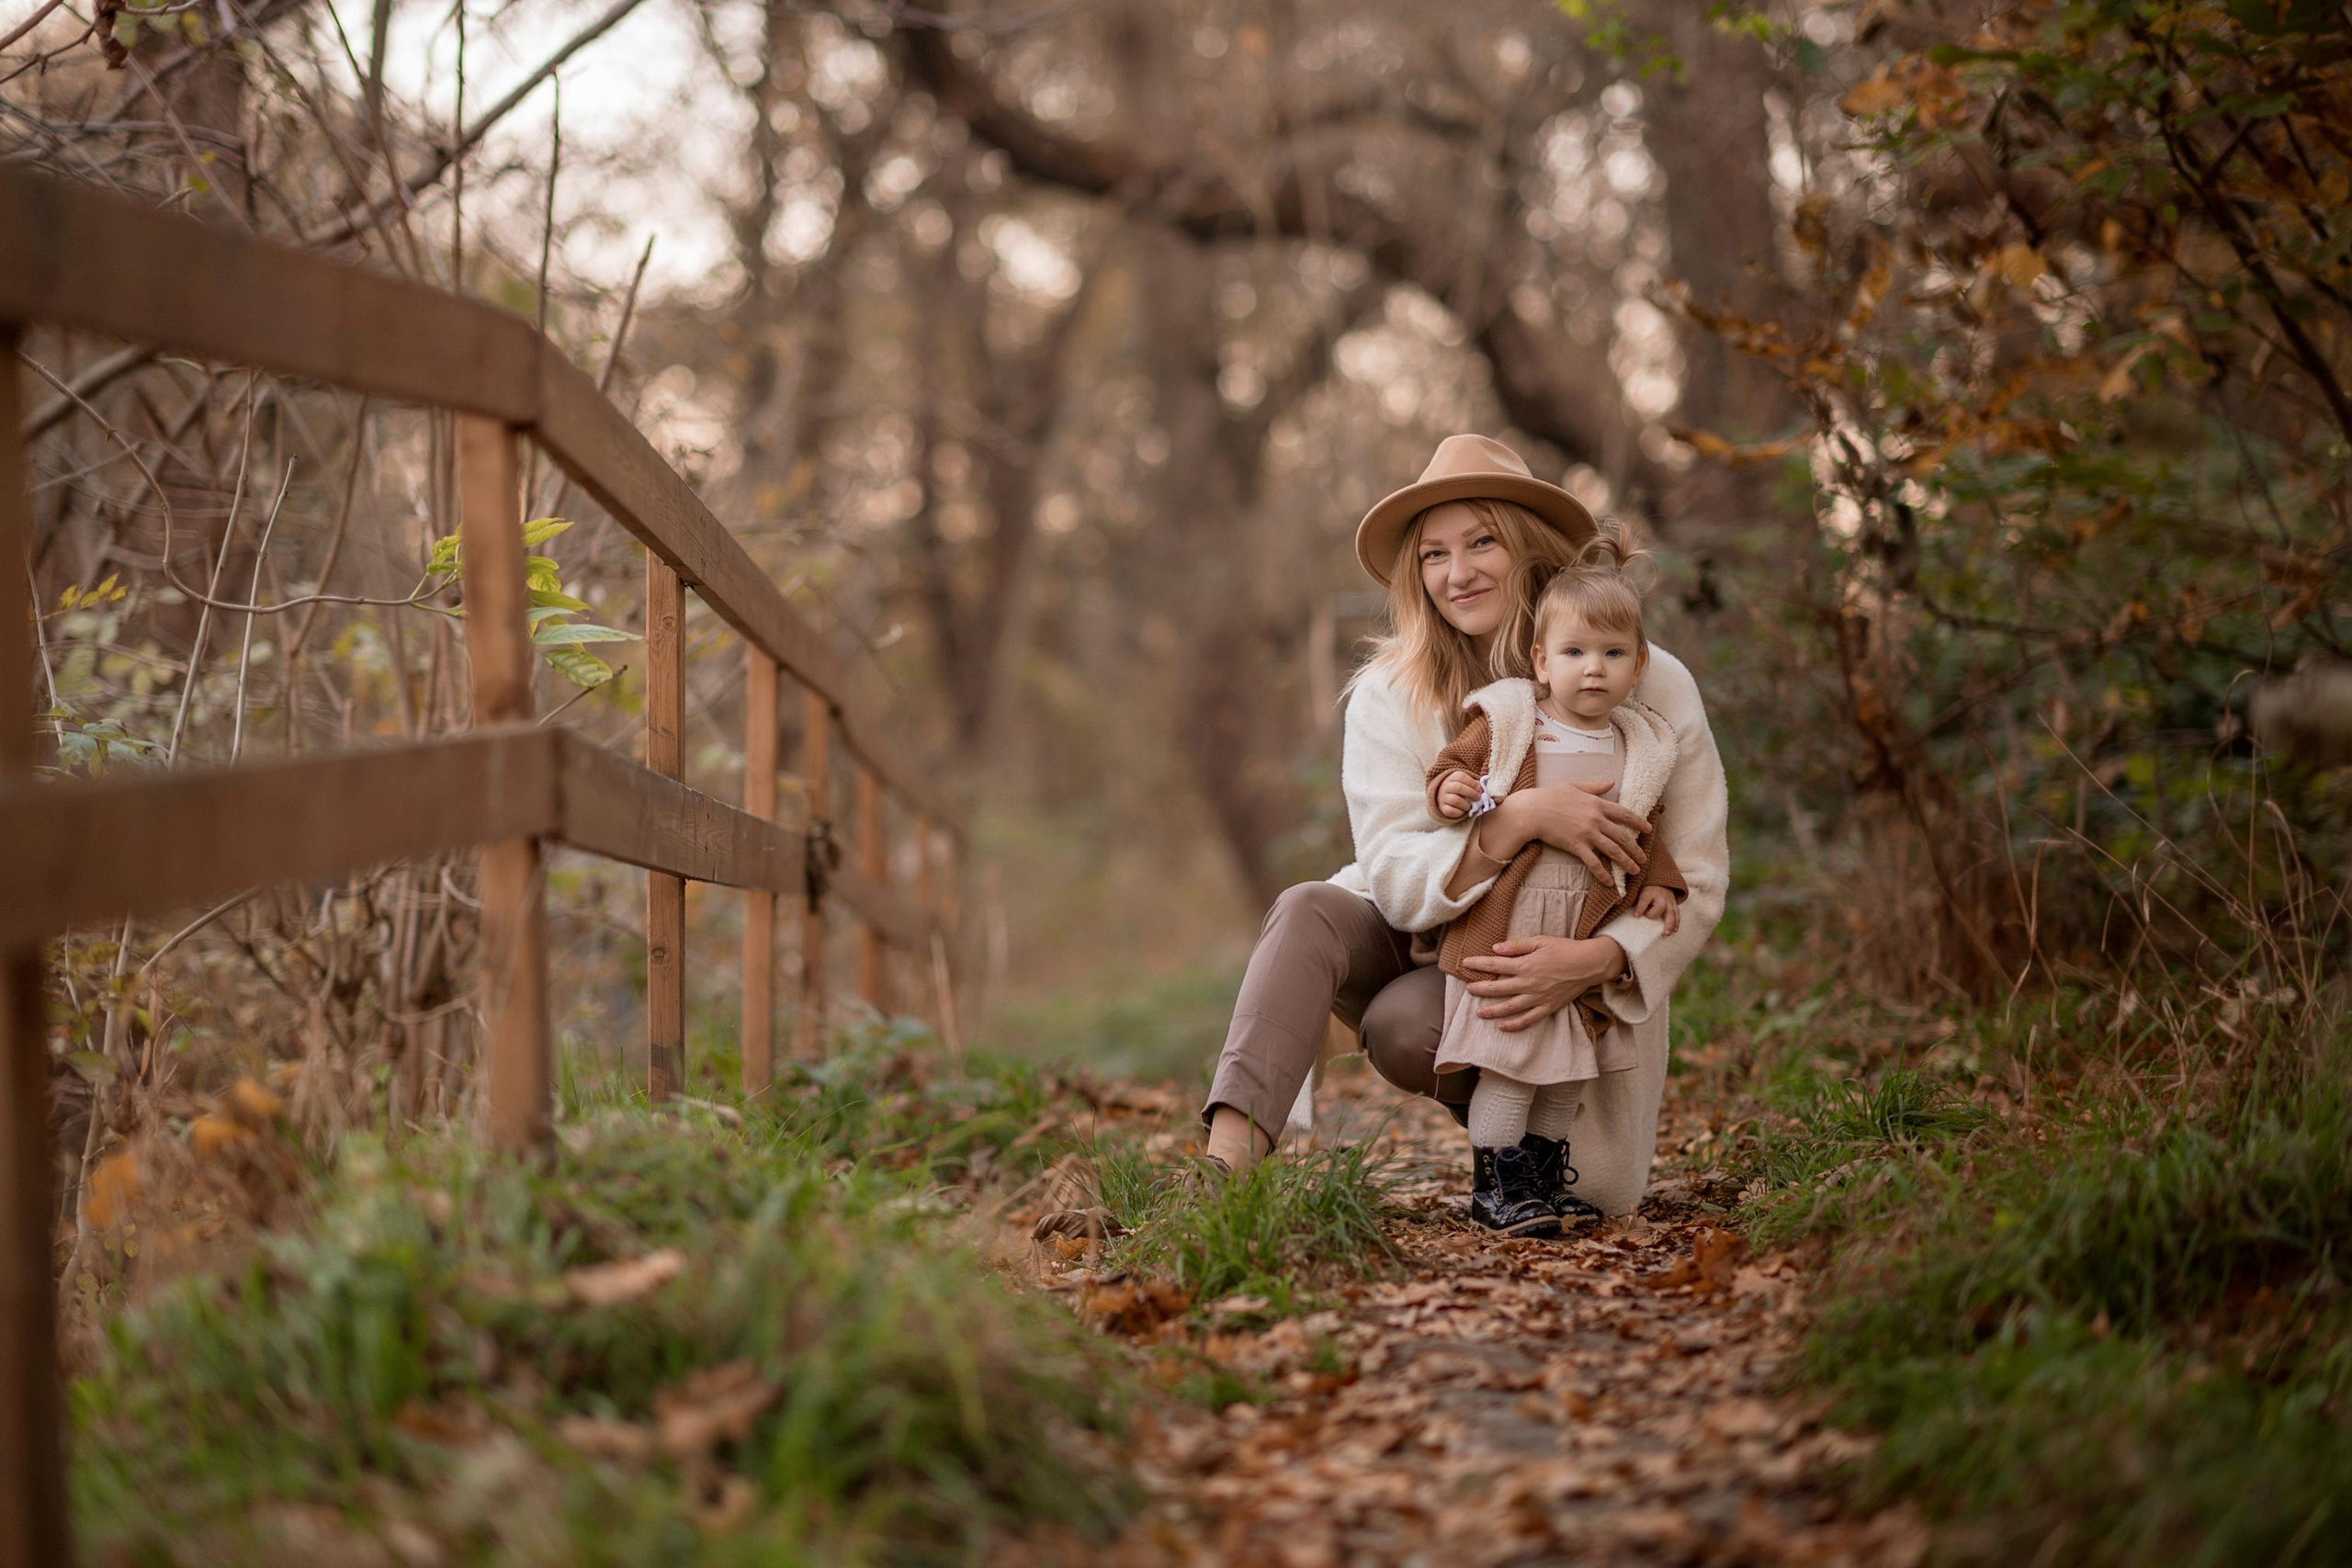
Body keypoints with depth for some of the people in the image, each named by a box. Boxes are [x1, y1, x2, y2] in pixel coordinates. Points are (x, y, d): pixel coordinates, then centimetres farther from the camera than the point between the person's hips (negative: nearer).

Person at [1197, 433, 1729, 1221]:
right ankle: (1227, 1160, -39)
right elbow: (1394, 880, -18)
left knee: (1406, 1027, -30)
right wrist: (1519, 818, -35)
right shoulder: (1389, 695, -7)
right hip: (1425, 948, 2)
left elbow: (1696, 884, -12)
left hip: (1579, 983, -2)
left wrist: (1595, 962, -32)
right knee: (1309, 911, -28)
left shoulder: (1651, 688, -11)